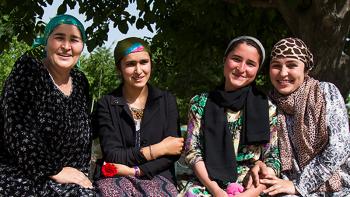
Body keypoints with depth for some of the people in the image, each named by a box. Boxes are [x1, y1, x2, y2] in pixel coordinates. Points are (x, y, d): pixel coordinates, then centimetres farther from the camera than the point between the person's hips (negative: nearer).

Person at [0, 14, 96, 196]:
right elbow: (17, 130, -17)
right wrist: (53, 171, -16)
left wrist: (81, 172, 3)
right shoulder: (27, 68, -9)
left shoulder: (80, 82, 9)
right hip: (20, 176, -6)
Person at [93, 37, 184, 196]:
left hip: (156, 177, 1)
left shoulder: (167, 101, 7)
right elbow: (111, 156, -7)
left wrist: (134, 171, -13)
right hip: (115, 179, 0)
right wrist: (158, 149, -8)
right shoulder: (106, 105, 2)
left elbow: (173, 153, -1)